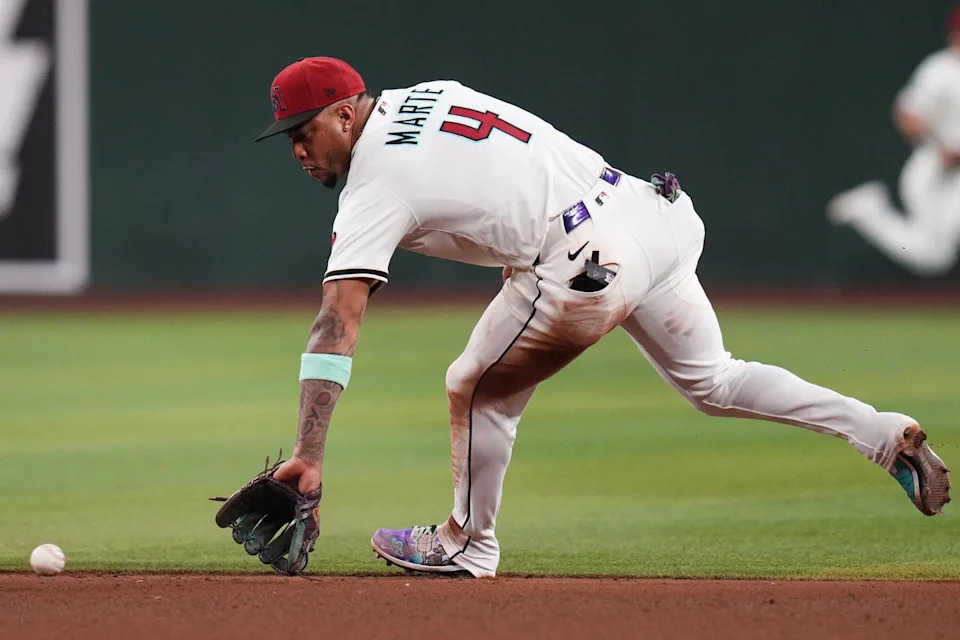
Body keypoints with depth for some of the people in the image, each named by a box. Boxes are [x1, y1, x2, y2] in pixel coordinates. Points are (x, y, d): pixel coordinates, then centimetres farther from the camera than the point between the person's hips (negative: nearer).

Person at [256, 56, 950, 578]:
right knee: (711, 380, 23)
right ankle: (886, 434, 18)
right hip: (648, 210, 9)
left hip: (586, 266, -9)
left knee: (478, 389, 10)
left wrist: (309, 454, -20)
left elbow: (337, 327, -15)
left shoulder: (374, 190, -8)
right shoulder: (426, 95, 15)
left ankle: (468, 546, 27)